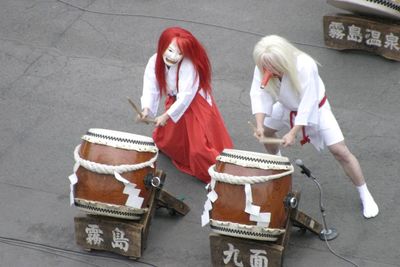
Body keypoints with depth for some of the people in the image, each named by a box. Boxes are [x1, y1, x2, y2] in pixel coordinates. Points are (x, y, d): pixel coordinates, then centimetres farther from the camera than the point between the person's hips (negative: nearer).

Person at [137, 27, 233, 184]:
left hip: (196, 107, -6)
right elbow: (150, 89, -20)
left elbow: (186, 96, -32)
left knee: (199, 148, -10)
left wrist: (167, 116, -33)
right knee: (162, 139, 22)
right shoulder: (154, 62, -18)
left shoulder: (189, 66, -34)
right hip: (175, 104, 6)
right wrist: (147, 109, -38)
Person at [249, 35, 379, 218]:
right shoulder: (263, 67, -26)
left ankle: (365, 196, 2)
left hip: (315, 108, -5)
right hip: (288, 106, 5)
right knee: (265, 132, 18)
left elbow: (308, 104, -37)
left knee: (340, 151, -11)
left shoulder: (304, 66, -40)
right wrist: (259, 124, -38)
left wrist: (293, 133, -38)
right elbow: (260, 94, -25)